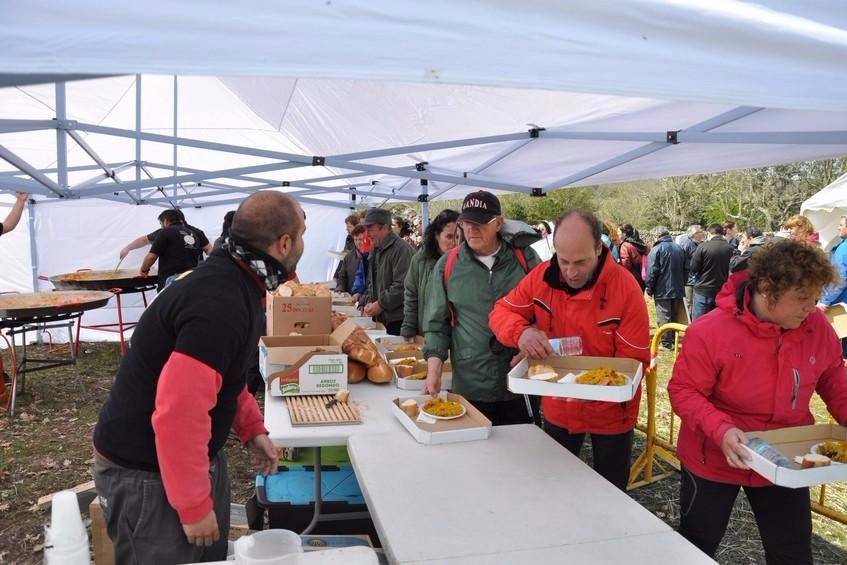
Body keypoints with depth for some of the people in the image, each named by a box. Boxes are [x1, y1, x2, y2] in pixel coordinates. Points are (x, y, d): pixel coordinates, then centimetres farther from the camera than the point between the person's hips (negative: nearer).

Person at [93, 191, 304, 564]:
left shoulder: (232, 280, 0)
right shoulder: (220, 303, -31)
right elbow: (178, 415, -32)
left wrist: (252, 428, 10)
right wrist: (194, 505, -22)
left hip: (199, 456, 9)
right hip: (147, 475, -9)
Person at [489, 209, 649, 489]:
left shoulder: (626, 287, -23)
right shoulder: (542, 276, -13)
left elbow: (634, 362, -20)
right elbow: (501, 311, -6)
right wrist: (521, 331, -29)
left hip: (609, 414, -3)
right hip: (557, 410, 3)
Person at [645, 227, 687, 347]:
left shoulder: (656, 249, -11)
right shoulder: (679, 249, 8)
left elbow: (652, 271, -13)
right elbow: (685, 269, 15)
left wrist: (649, 288, -5)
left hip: (662, 290, -6)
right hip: (678, 290, 6)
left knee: (664, 317, -2)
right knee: (675, 316, 15)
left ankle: (666, 342, -2)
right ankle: (673, 339, 22)